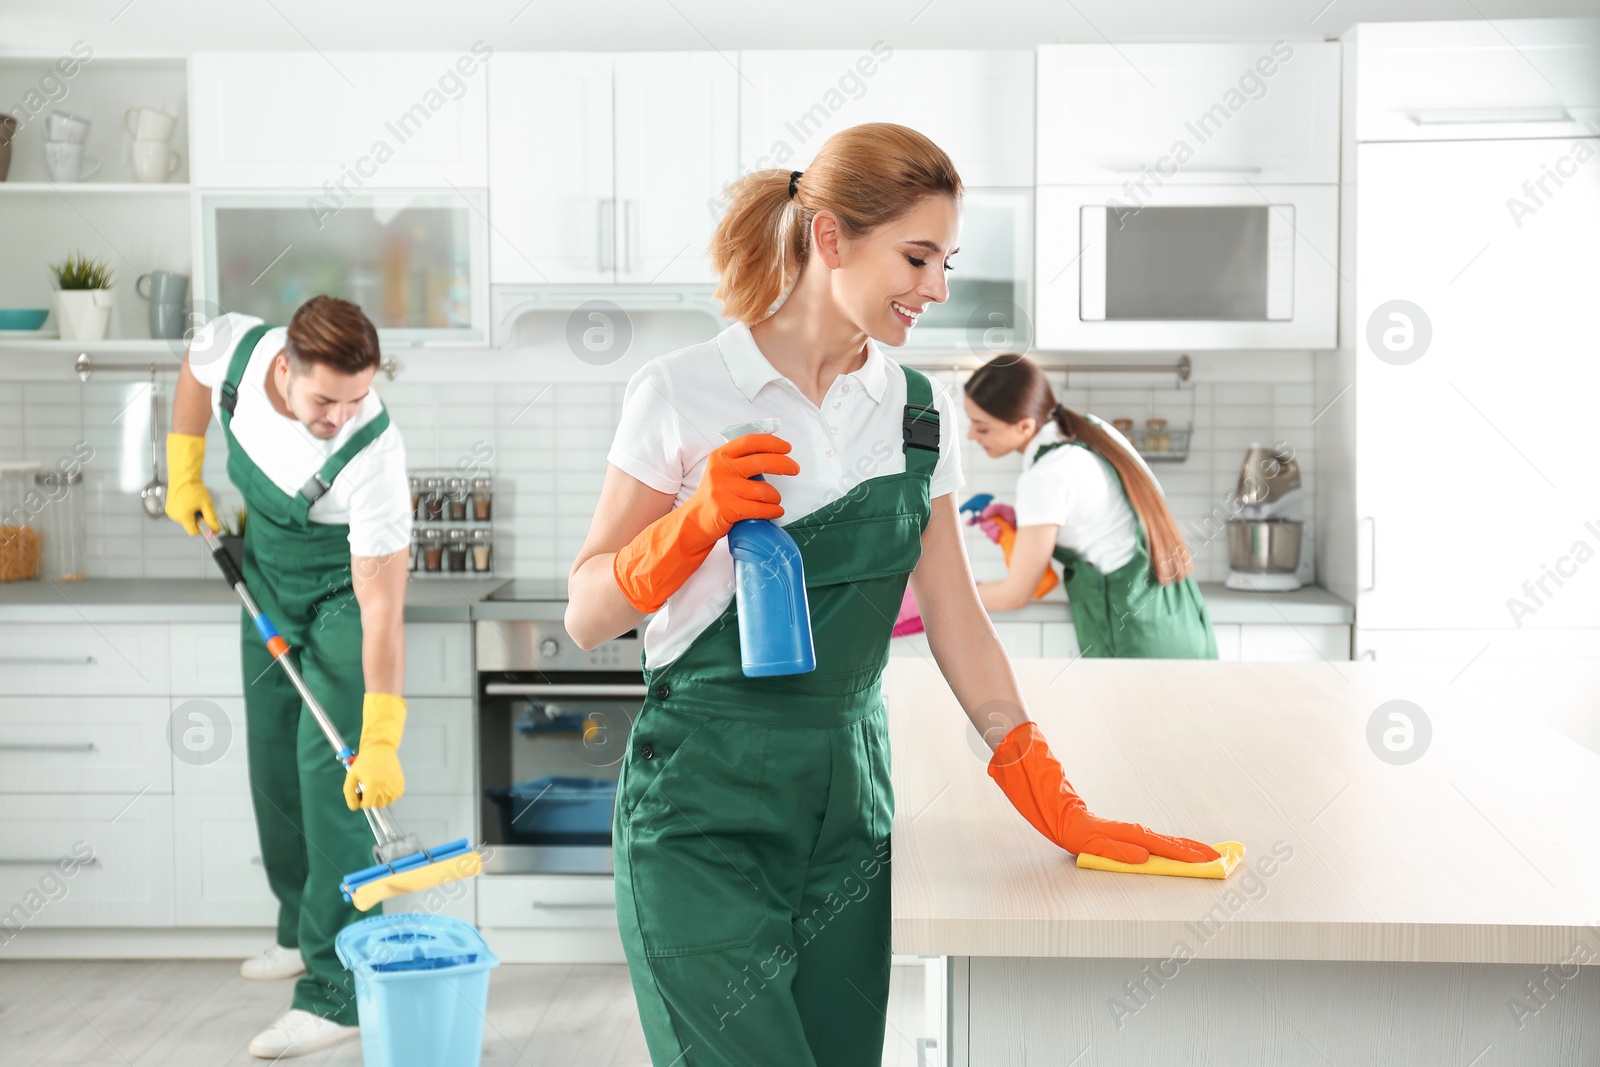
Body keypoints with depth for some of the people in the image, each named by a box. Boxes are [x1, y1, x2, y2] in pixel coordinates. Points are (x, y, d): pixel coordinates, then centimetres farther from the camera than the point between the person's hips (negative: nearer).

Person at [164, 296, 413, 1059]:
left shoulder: (372, 452, -38)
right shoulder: (235, 347, -25)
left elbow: (381, 608, -37)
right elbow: (195, 366, 4)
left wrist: (380, 742, -38)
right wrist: (183, 472, 3)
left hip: (343, 589, -6)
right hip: (268, 575, 6)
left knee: (327, 771, -14)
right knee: (273, 763, 14)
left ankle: (336, 989, -11)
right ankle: (301, 932, 31)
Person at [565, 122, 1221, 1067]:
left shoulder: (922, 414, 7)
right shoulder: (684, 395, -6)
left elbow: (955, 616, 10)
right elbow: (587, 618, -3)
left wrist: (1055, 804, 5)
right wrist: (695, 521, -20)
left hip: (848, 803, 5)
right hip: (703, 808, -5)